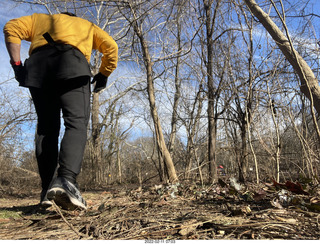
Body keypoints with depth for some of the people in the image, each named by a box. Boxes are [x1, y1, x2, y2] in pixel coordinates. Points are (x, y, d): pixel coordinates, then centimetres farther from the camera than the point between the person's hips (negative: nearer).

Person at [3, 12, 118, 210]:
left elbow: (12, 28, 17)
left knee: (46, 128, 5)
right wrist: (104, 75, 21)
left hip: (38, 67, 3)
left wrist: (16, 64, 10)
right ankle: (66, 180, -36)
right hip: (72, 63, -2)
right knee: (77, 124, -13)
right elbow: (110, 46, 16)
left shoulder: (39, 18, 37)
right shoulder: (86, 25, 35)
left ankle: (48, 190, 0)